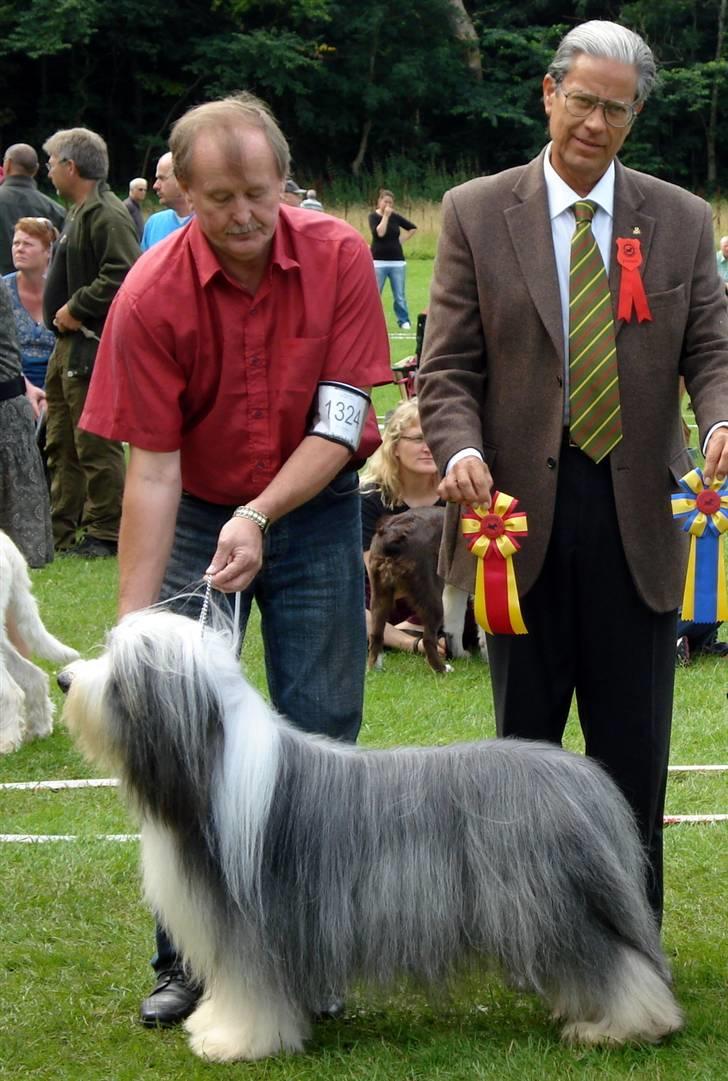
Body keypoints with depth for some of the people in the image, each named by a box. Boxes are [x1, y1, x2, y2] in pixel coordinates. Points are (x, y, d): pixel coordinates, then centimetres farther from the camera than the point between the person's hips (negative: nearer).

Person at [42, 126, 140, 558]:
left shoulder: (108, 216, -16)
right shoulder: (81, 214, 18)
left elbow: (125, 276, -27)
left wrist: (76, 308, -19)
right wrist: (64, 314, 12)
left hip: (93, 345, -11)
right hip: (70, 344, 11)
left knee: (95, 444, -6)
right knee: (61, 444, 15)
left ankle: (106, 534, 0)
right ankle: (61, 530, 22)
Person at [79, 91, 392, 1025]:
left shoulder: (337, 257, -15)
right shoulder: (152, 297, -19)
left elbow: (340, 422, -13)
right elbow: (151, 468, -18)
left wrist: (260, 515, -26)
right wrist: (132, 624, -22)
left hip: (315, 511, 1)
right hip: (198, 516, -1)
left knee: (319, 731, 2)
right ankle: (185, 959, 9)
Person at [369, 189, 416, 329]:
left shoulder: (395, 217, 6)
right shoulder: (374, 216, -3)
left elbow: (412, 228, 17)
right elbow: (379, 233, -21)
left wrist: (401, 239, 6)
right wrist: (386, 216, -18)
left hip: (397, 261, 3)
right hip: (379, 261, -3)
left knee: (399, 295, 4)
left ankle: (403, 321, 12)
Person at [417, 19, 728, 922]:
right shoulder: (476, 214, 2)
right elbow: (448, 367, 0)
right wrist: (461, 451, -20)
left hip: (637, 512, 1)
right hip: (522, 508, -1)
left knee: (634, 745, 6)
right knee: (525, 735, 11)